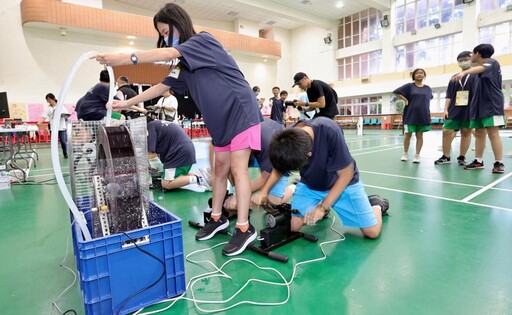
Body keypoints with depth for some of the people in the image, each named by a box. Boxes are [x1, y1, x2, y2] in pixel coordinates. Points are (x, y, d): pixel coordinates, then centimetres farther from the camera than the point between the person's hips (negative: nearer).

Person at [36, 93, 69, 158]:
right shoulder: (47, 108, 4)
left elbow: (68, 114, 6)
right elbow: (43, 117, -4)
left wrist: (64, 115, -15)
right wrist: (38, 123, -18)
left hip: (61, 127, -1)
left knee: (63, 141, 0)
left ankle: (65, 154, 16)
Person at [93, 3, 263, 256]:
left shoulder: (203, 40, -8)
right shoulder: (184, 67, 16)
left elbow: (168, 54, -22)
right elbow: (162, 86, 16)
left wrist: (124, 59, -24)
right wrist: (127, 103, 13)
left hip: (241, 112, -8)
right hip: (221, 120, 8)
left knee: (238, 169, -10)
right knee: (221, 168, 10)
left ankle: (244, 228, -3)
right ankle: (217, 218, 22)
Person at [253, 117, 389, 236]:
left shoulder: (330, 132, -37)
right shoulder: (286, 138, -25)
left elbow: (346, 174, -23)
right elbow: (279, 165, -2)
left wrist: (322, 207, -23)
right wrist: (264, 190, -15)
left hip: (343, 183, -3)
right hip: (309, 185, 3)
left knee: (372, 231, -8)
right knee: (293, 226, -10)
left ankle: (375, 204, 26)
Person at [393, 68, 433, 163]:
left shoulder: (428, 88, 9)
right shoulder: (409, 86, -1)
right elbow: (396, 92, -3)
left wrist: (423, 104, 9)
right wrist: (405, 100, -6)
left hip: (423, 115, 3)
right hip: (410, 115, -3)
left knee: (419, 135, 4)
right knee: (408, 134, 1)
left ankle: (417, 155, 11)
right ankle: (405, 153, 16)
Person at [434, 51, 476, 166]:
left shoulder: (476, 76, 3)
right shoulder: (454, 78, 12)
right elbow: (448, 96, 10)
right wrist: (446, 109, 2)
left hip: (469, 111, -3)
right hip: (454, 110, 3)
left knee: (466, 133, 5)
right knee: (446, 132, -2)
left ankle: (462, 157, 14)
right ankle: (445, 157, 9)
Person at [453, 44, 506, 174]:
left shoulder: (492, 62, -8)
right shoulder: (484, 66, 19)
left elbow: (480, 69, -33)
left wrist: (464, 72, -49)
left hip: (492, 104, -9)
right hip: (480, 105, 9)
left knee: (493, 133, -12)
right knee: (479, 133, 6)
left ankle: (499, 163, -8)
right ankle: (478, 161, 10)